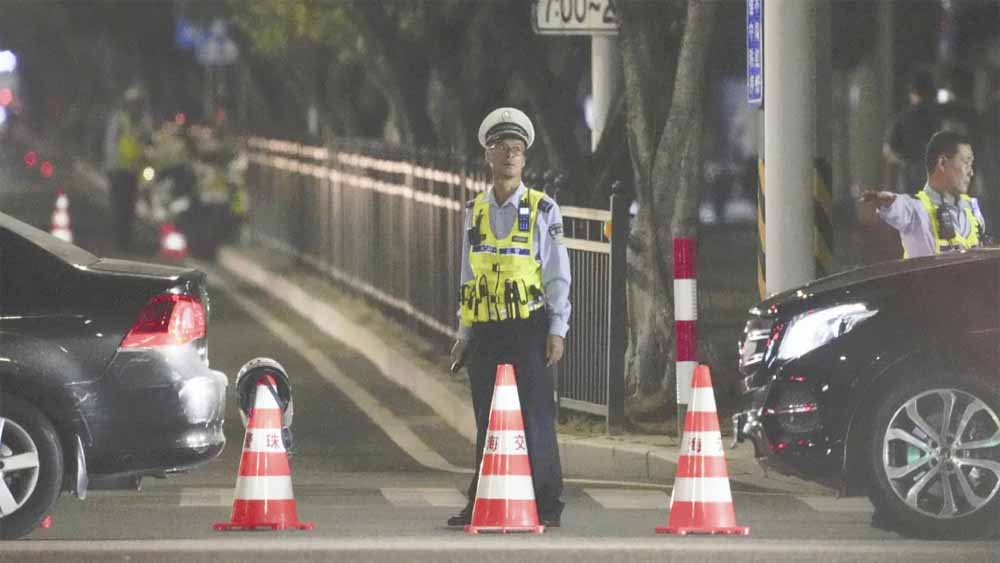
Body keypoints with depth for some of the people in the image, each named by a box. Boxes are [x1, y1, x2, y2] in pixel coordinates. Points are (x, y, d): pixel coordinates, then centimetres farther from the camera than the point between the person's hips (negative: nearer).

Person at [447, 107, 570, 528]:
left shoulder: (542, 210, 1)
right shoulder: (475, 211, 12)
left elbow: (558, 275, -1)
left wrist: (557, 330, -8)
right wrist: (464, 334, 13)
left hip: (528, 330, -4)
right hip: (486, 332, 4)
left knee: (535, 418, -5)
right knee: (487, 421, 6)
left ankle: (546, 505, -2)